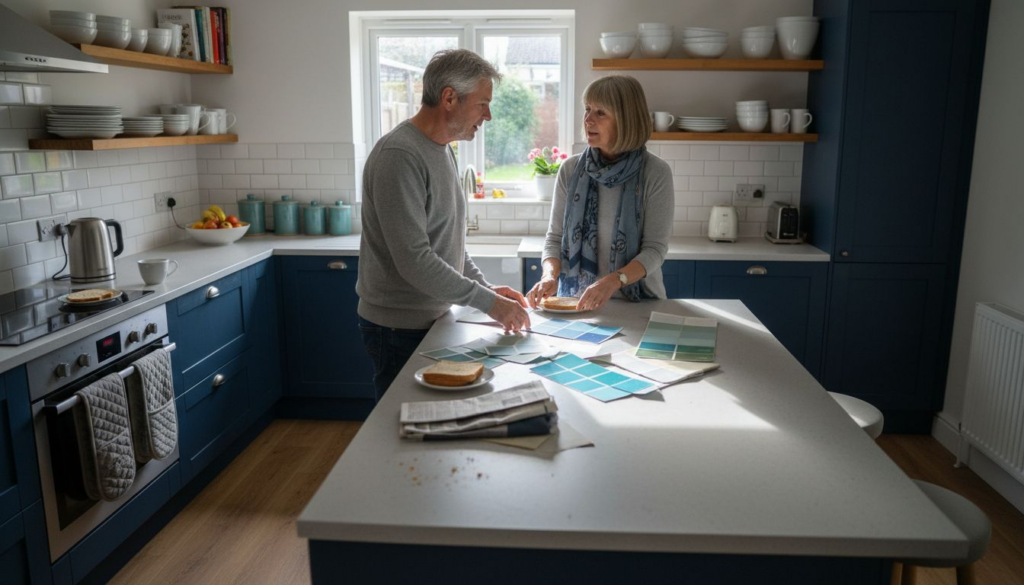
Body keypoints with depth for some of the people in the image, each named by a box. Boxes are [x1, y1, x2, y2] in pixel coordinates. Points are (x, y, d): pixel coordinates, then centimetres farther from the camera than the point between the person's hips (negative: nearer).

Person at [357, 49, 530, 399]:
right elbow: (414, 261, -26)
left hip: (434, 319, 9)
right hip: (400, 330, -9)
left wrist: (487, 288, 7)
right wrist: (487, 301, -21)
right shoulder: (399, 156, -21)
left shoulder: (443, 151, 10)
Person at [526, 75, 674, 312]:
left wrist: (613, 281, -24)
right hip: (576, 301, 2)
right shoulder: (571, 169, 3)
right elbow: (555, 236, 8)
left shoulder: (656, 173, -6)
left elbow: (655, 248, -8)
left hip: (637, 301, -2)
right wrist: (550, 274, -13)